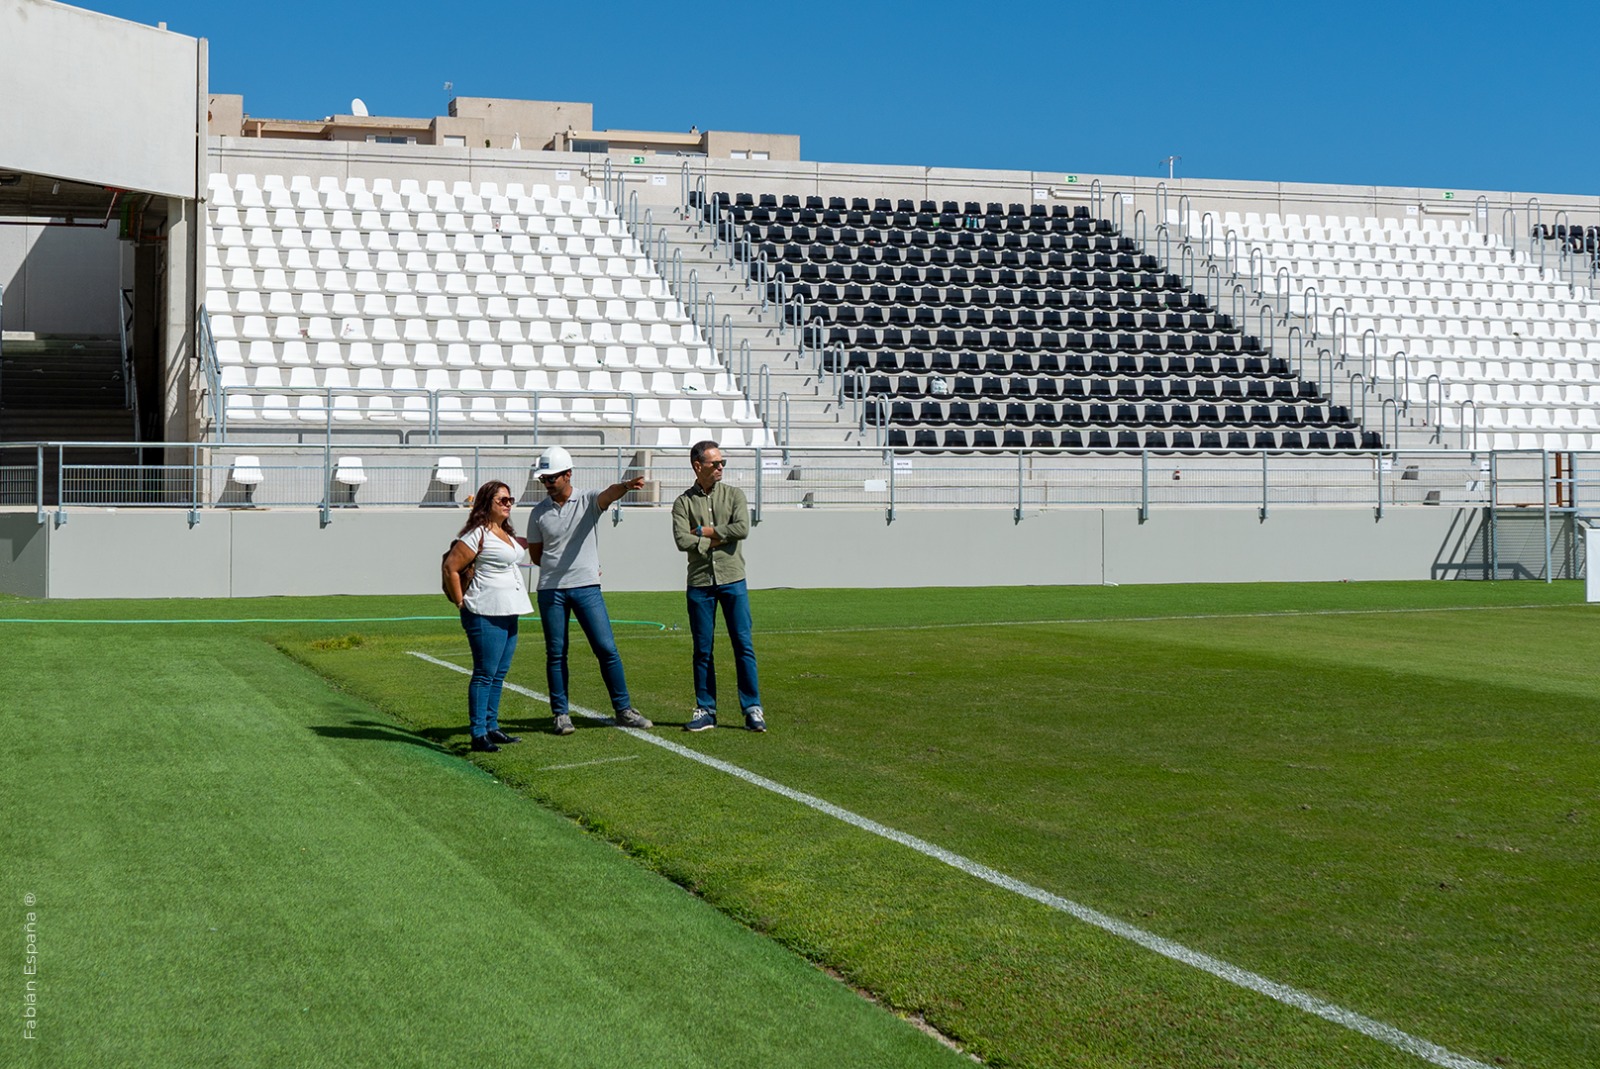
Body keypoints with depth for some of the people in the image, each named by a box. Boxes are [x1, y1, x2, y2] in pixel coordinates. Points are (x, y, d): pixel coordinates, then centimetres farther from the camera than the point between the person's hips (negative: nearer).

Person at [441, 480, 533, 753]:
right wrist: (461, 603, -11)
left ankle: (492, 728, 20)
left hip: (508, 613, 9)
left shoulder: (506, 534, 16)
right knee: (485, 674, -7)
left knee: (499, 674, 12)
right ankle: (478, 734, -4)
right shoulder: (477, 534, -12)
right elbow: (450, 567, -15)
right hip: (486, 615, -9)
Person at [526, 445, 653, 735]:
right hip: (550, 591, 2)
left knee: (607, 648, -2)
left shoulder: (588, 500, -1)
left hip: (587, 588, -1)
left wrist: (626, 486, -46)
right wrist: (561, 569, 5)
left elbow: (609, 494, -24)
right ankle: (561, 714, 12)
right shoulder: (539, 513, 6)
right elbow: (536, 555, 15)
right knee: (556, 654, 4)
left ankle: (623, 710, 7)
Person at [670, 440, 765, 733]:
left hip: (732, 580, 0)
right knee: (702, 650, 5)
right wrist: (719, 539, -9)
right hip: (699, 583, 1)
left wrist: (703, 531, -7)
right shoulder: (684, 502, 5)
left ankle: (752, 709, 2)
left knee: (743, 645, -2)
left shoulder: (733, 494, 6)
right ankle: (705, 711, 13)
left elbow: (742, 529, -10)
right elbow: (682, 540, -9)